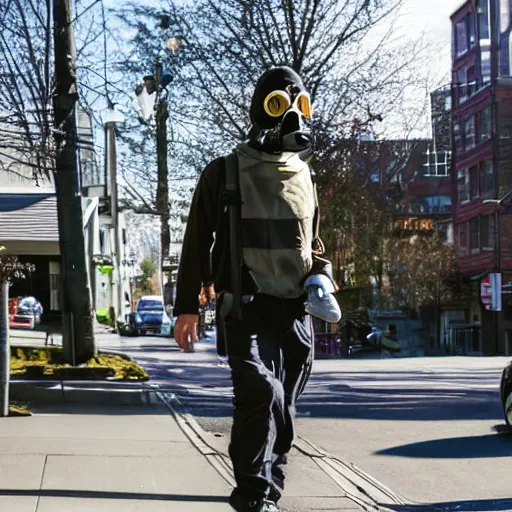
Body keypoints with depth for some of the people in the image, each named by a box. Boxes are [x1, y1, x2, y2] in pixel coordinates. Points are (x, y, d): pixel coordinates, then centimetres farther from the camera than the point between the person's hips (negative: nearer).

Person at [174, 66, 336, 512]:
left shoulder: (304, 176, 14)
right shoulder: (225, 173, 0)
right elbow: (197, 243, 2)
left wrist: (322, 277, 4)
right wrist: (187, 307, -1)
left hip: (295, 312, 5)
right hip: (246, 308, -5)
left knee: (283, 411, 7)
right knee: (263, 393, -22)